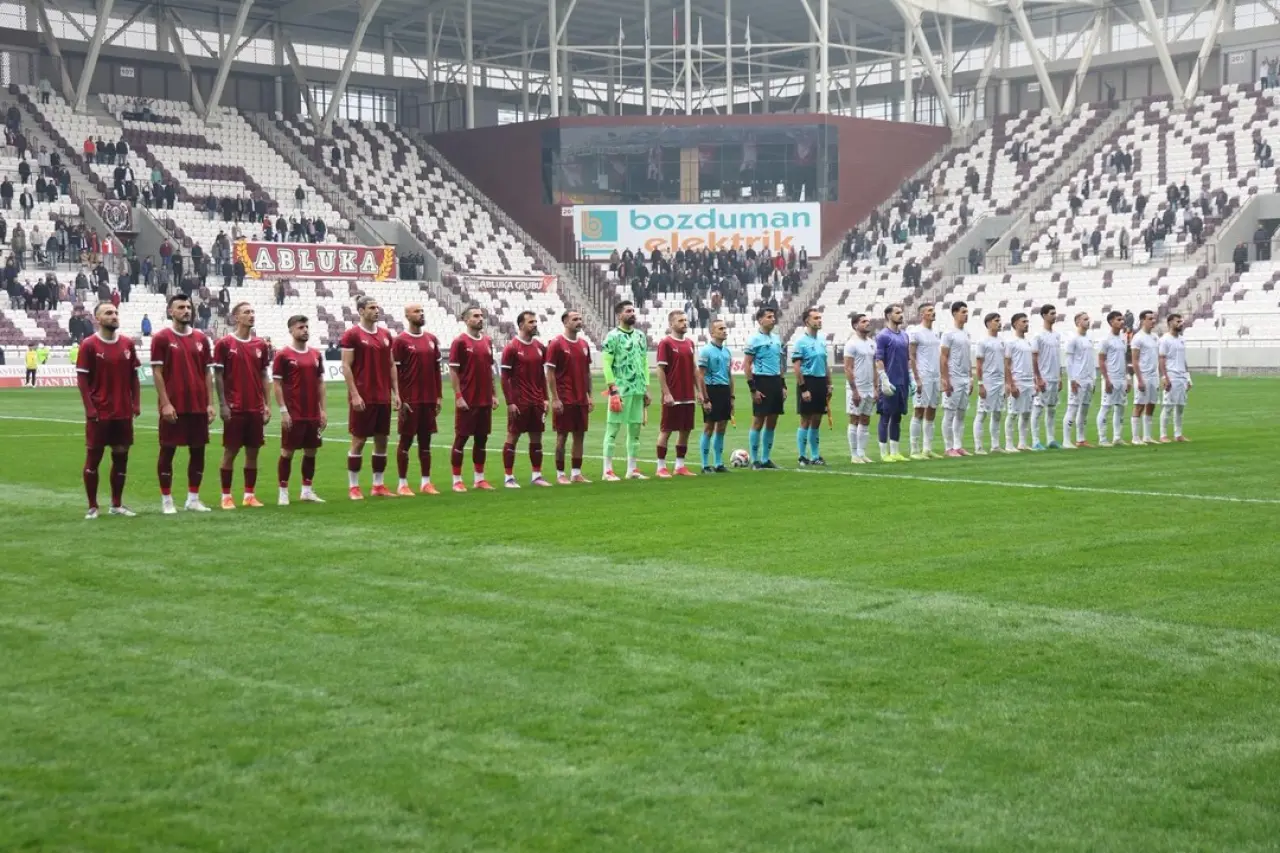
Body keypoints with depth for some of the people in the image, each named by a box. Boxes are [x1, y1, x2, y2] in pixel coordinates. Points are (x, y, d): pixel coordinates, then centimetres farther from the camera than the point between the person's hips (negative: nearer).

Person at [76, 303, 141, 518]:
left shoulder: (127, 344, 6)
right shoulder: (89, 345, -7)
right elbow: (82, 379, -7)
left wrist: (136, 403, 3)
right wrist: (90, 408, -13)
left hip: (123, 412, 5)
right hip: (99, 413, -5)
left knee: (121, 456, 9)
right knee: (93, 457, 2)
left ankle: (117, 505, 19)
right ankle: (92, 506, 10)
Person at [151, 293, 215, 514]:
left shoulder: (200, 338, 10)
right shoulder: (161, 338, -3)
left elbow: (207, 372, 11)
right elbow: (157, 372, -6)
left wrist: (210, 403, 4)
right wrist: (165, 403, -13)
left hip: (198, 406, 5)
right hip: (173, 406, -5)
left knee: (198, 451, 7)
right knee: (167, 450, 2)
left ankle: (193, 499, 17)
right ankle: (167, 500, 9)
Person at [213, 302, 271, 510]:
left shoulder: (260, 345, 9)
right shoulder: (224, 343, -4)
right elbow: (218, 376, -4)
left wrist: (267, 404, 7)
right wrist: (223, 404, -10)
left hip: (256, 408, 5)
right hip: (235, 408, -4)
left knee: (253, 452, 7)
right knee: (230, 452, 0)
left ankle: (249, 495, 14)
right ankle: (226, 496, 8)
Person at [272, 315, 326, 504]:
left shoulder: (316, 355, 10)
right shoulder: (283, 355, -5)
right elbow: (276, 384, -7)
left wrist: (323, 410, 9)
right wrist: (283, 410, -12)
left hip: (313, 414, 5)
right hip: (293, 415, -5)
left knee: (311, 451, 9)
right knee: (287, 451, 0)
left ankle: (307, 491, 18)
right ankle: (283, 492, 6)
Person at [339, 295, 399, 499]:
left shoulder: (385, 334, 12)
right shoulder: (351, 335, -6)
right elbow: (346, 366, -9)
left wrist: (396, 392, 9)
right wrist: (354, 395, -16)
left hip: (383, 398, 6)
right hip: (362, 398, -6)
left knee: (381, 440, 8)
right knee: (358, 440, -1)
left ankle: (378, 485, 16)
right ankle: (353, 487, 6)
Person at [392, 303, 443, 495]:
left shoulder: (432, 339, 11)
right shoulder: (401, 341, -6)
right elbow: (395, 372, -8)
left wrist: (438, 396, 9)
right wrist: (400, 400, -13)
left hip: (429, 400, 5)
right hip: (410, 400, -5)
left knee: (426, 440, 9)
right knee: (406, 440, 0)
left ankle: (425, 482, 15)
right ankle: (403, 484, 5)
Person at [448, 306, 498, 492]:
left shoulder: (487, 341, 12)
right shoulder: (460, 341, -7)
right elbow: (453, 371, -9)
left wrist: (493, 394, 13)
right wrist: (458, 396, -15)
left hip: (485, 400, 6)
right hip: (467, 401, -6)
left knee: (482, 438, 10)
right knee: (461, 438, -1)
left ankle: (479, 478, 17)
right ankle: (457, 480, 5)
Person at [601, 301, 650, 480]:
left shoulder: (640, 335, 14)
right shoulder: (613, 336, -6)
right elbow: (606, 364, -10)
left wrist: (646, 388, 12)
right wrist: (613, 390, -16)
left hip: (638, 391, 7)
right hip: (621, 390, -7)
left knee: (635, 430, 9)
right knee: (613, 429, -4)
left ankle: (632, 469, 16)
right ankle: (608, 471, -1)